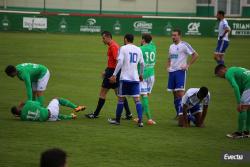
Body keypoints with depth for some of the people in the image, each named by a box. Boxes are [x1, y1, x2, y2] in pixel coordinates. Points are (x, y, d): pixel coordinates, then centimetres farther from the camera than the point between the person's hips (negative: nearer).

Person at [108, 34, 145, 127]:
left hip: (125, 78, -3)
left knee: (121, 99, 8)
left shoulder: (123, 48, -4)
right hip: (135, 78, 3)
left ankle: (117, 120, 17)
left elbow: (120, 62, -13)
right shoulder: (138, 49, 10)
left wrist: (114, 75, -11)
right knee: (137, 99, 0)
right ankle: (140, 121, -12)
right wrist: (141, 75, 30)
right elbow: (142, 64, 15)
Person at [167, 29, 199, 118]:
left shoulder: (184, 45, -7)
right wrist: (168, 67, 12)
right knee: (175, 94, 8)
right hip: (172, 71, 8)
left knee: (180, 92, -14)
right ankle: (178, 113, 14)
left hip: (180, 71, -7)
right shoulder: (171, 46, 16)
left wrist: (188, 65, -13)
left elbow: (195, 55, -10)